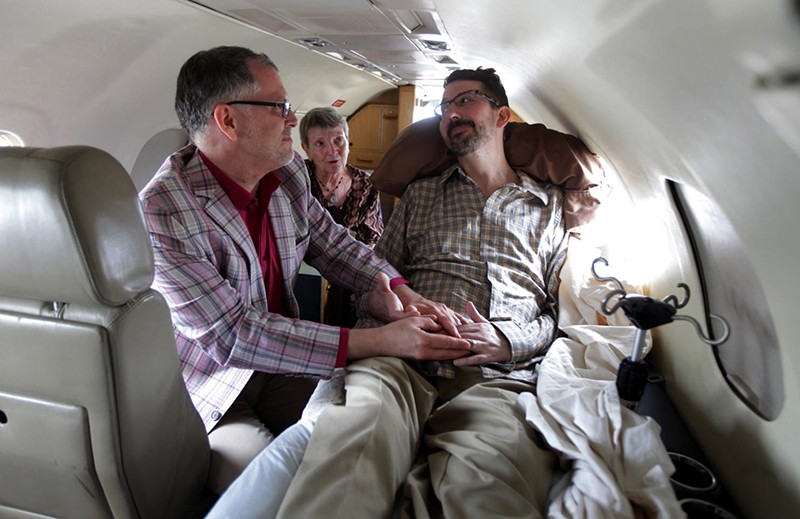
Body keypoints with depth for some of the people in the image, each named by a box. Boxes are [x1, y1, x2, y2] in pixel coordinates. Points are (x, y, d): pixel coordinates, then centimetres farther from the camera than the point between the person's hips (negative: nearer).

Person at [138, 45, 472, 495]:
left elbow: (333, 243, 11)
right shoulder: (161, 213, -24)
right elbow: (231, 336, -27)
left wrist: (400, 290, -10)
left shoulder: (289, 174, -1)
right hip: (209, 396, -5)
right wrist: (378, 341, -31)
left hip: (278, 370, 6)